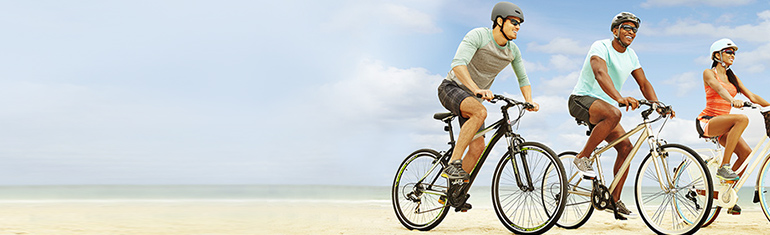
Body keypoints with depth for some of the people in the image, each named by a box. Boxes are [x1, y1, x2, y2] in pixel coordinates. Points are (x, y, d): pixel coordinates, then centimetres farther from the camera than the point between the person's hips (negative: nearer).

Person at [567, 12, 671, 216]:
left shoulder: (630, 55, 8)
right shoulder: (601, 47, -16)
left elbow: (644, 83, 7)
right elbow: (600, 73, -35)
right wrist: (619, 98, -51)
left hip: (603, 106, 8)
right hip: (581, 99, -8)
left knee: (626, 147, -5)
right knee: (613, 114, -38)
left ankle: (614, 199, 3)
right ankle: (582, 158, -22)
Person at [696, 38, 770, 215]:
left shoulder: (732, 77, 18)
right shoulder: (709, 73, -1)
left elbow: (752, 96, 13)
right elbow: (719, 88, -22)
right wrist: (732, 100, -42)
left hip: (723, 124, 7)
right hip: (707, 121, -7)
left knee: (745, 152, -15)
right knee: (742, 119, -32)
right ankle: (724, 166, -30)